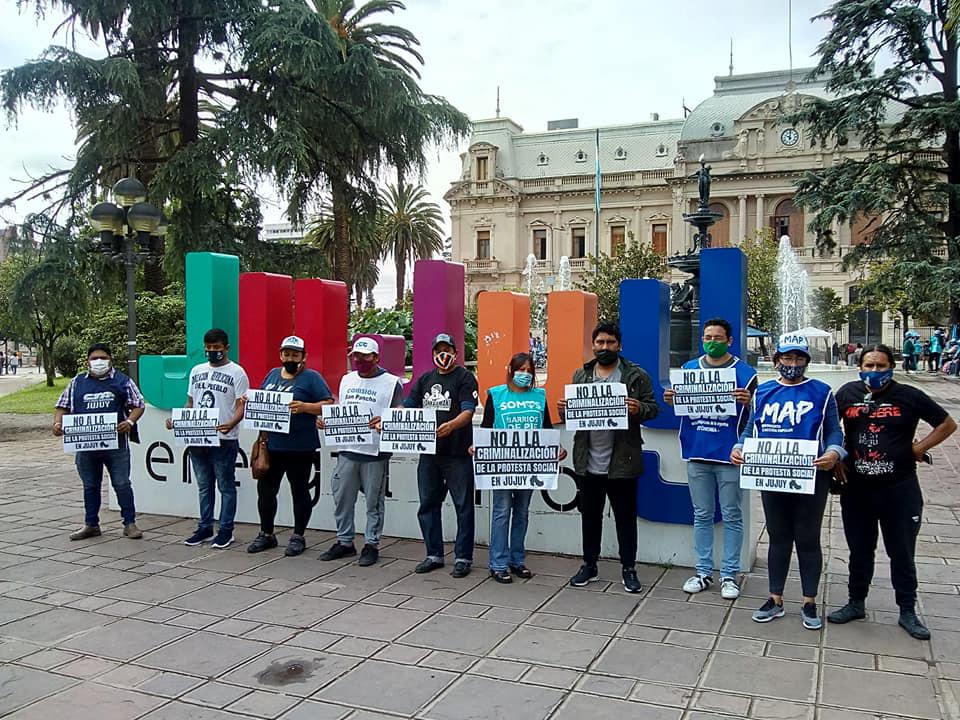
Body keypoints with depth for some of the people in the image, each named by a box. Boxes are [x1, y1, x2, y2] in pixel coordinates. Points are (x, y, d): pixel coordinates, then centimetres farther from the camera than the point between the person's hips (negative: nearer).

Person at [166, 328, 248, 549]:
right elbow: (190, 403, 18)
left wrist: (231, 424, -30)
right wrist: (177, 420, 0)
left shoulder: (236, 372, -4)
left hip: (224, 440, -6)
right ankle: (205, 528, 24)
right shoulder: (197, 371, 15)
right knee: (204, 486, 14)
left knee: (226, 486, 2)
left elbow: (241, 406, -11)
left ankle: (226, 530, 9)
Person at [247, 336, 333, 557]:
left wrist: (304, 407, -24)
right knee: (265, 488, 11)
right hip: (271, 445, 6)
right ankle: (266, 534, 27)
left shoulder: (311, 377, -6)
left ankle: (298, 537, 19)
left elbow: (329, 404, -12)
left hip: (300, 447, -6)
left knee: (299, 491, 6)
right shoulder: (272, 375, 13)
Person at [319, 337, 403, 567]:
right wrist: (325, 421, 1)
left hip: (376, 452, -5)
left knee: (373, 502, 3)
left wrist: (385, 422, -25)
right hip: (347, 450, 5)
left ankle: (372, 544, 15)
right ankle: (344, 542, 24)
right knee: (342, 498, 10)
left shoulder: (391, 383, -3)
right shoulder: (347, 380, 15)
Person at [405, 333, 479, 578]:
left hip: (457, 454, -6)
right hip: (428, 452, 6)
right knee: (428, 504, 11)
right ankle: (434, 554, 24)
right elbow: (407, 407, 11)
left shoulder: (465, 378, -3)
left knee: (463, 506, 1)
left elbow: (468, 412, -15)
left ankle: (463, 558, 11)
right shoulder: (424, 379, 15)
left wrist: (451, 425, -35)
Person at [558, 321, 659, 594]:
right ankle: (589, 565, 28)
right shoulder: (581, 375, 9)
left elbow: (652, 407, -2)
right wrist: (564, 410, -9)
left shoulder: (637, 376, -2)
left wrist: (638, 409, -23)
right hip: (588, 462, 3)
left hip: (622, 462, -3)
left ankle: (629, 569, 22)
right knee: (590, 515, 14)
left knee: (626, 517, 8)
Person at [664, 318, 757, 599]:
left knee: (731, 517, 5)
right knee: (702, 516, 11)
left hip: (729, 455, -3)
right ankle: (703, 572, 21)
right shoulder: (689, 369, 9)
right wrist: (671, 399, -8)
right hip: (697, 453, 3)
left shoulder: (744, 372, -1)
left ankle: (729, 575, 15)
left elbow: (755, 415, -1)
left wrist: (747, 402, -22)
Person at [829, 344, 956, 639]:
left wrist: (918, 449, -6)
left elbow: (947, 424, 3)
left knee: (902, 554, 10)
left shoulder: (909, 396, -5)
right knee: (859, 551, 15)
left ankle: (907, 612, 25)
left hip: (900, 490, -2)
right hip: (856, 489, 2)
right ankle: (856, 604, 31)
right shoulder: (847, 393, 0)